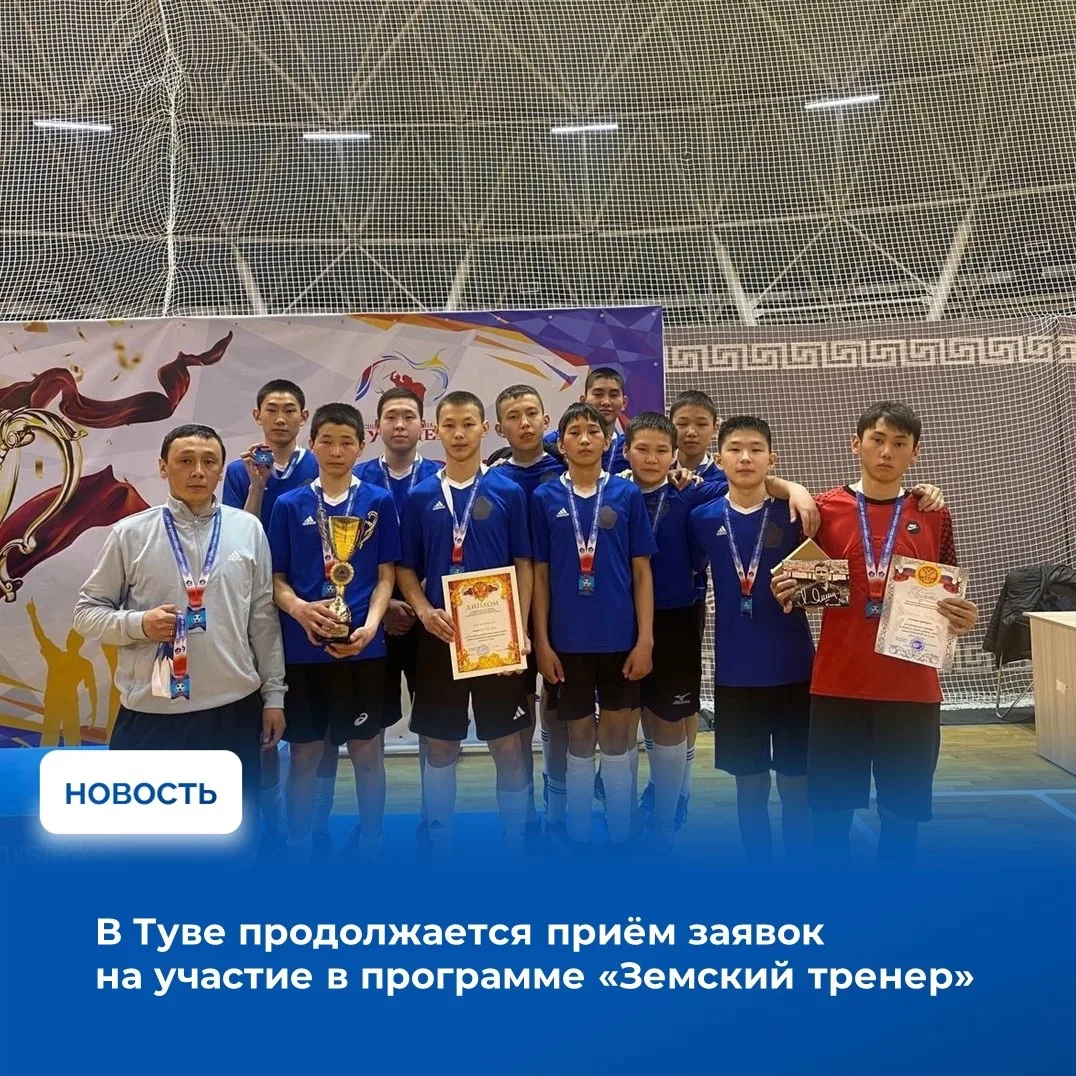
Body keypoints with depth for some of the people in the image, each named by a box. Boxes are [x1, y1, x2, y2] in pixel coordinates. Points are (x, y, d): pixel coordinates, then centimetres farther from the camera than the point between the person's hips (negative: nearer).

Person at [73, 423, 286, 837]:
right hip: (151, 713, -1)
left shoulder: (248, 529, 3)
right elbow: (87, 612, 4)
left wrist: (274, 695, 6)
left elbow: (264, 618, 6)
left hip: (234, 708, 2)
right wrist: (138, 624, -16)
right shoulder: (130, 533, -1)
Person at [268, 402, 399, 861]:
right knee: (305, 753, 10)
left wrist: (371, 625, -13)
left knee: (367, 749, 9)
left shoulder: (379, 501, 2)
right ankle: (298, 846, 25)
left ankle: (371, 841, 25)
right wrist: (298, 608, -16)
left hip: (362, 646, 0)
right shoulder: (289, 505, 4)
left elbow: (386, 574, 2)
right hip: (302, 647, 1)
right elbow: (277, 578, 5)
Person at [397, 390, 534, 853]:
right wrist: (424, 611, -11)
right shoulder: (420, 496, 3)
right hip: (439, 635, 1)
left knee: (506, 743, 6)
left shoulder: (507, 491, 1)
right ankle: (440, 843, 23)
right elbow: (406, 568, 7)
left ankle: (516, 842, 20)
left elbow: (523, 565, 2)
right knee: (440, 746, 9)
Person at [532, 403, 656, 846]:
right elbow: (540, 574, 2)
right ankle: (578, 837, 24)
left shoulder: (627, 495, 0)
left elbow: (642, 572, 0)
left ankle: (620, 837, 23)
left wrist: (645, 639, -5)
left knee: (617, 740, 10)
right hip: (568, 640, 0)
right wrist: (541, 641, -3)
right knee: (579, 741, 10)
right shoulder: (545, 498, 1)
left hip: (620, 638, 0)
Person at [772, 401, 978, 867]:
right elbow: (805, 591, 9)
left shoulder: (934, 514, 4)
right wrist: (787, 593, -13)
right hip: (837, 684, 0)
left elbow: (950, 595, 10)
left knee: (902, 811, 8)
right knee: (830, 807, 6)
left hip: (911, 688, 1)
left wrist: (963, 617, -11)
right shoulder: (824, 509, 1)